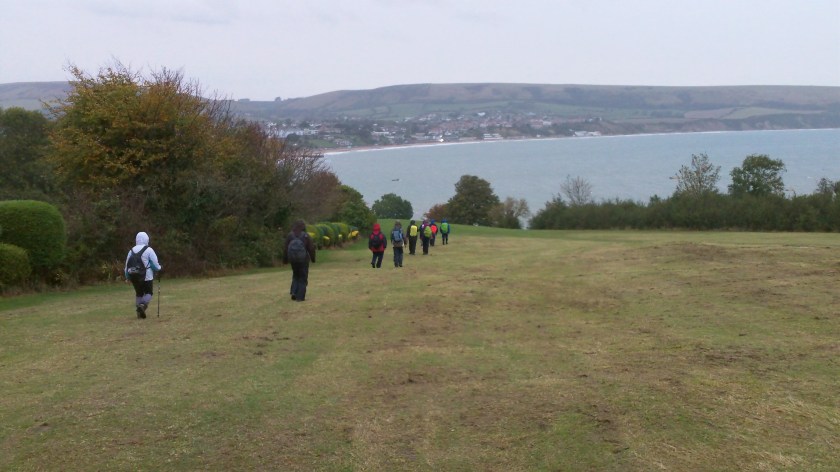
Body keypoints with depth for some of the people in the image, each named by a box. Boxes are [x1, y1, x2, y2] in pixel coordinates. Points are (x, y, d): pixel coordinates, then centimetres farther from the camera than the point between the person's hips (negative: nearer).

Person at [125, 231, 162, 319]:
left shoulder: (131, 251, 6)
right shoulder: (149, 250, -9)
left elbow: (127, 265, 9)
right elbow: (155, 264, -9)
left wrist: (127, 277, 18)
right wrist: (160, 268, 13)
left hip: (135, 278, 4)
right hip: (147, 277, -4)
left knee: (139, 293, 17)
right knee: (149, 292, 9)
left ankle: (139, 312, 14)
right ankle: (143, 305, -17)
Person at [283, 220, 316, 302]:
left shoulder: (290, 235, -3)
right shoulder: (306, 236, -9)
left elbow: (286, 249, 0)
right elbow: (311, 249, -6)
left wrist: (285, 260, 10)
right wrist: (313, 258, 8)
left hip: (293, 260, 3)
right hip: (304, 260, -3)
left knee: (296, 276, 22)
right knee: (303, 278, 5)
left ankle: (293, 292, 6)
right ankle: (300, 297, 1)